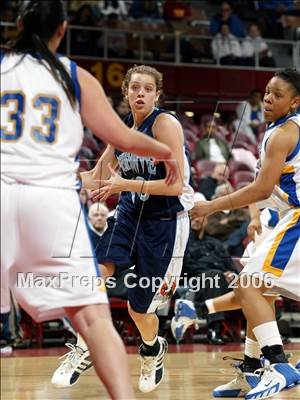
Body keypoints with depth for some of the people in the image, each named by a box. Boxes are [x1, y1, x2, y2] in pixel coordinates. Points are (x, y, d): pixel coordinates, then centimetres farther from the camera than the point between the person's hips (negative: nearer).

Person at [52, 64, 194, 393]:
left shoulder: (165, 124, -15)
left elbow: (176, 184, -22)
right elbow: (98, 177, 15)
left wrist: (126, 184, -27)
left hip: (165, 221, -5)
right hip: (130, 214, 5)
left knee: (139, 308, 4)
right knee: (100, 271, -25)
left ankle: (153, 349, 36)